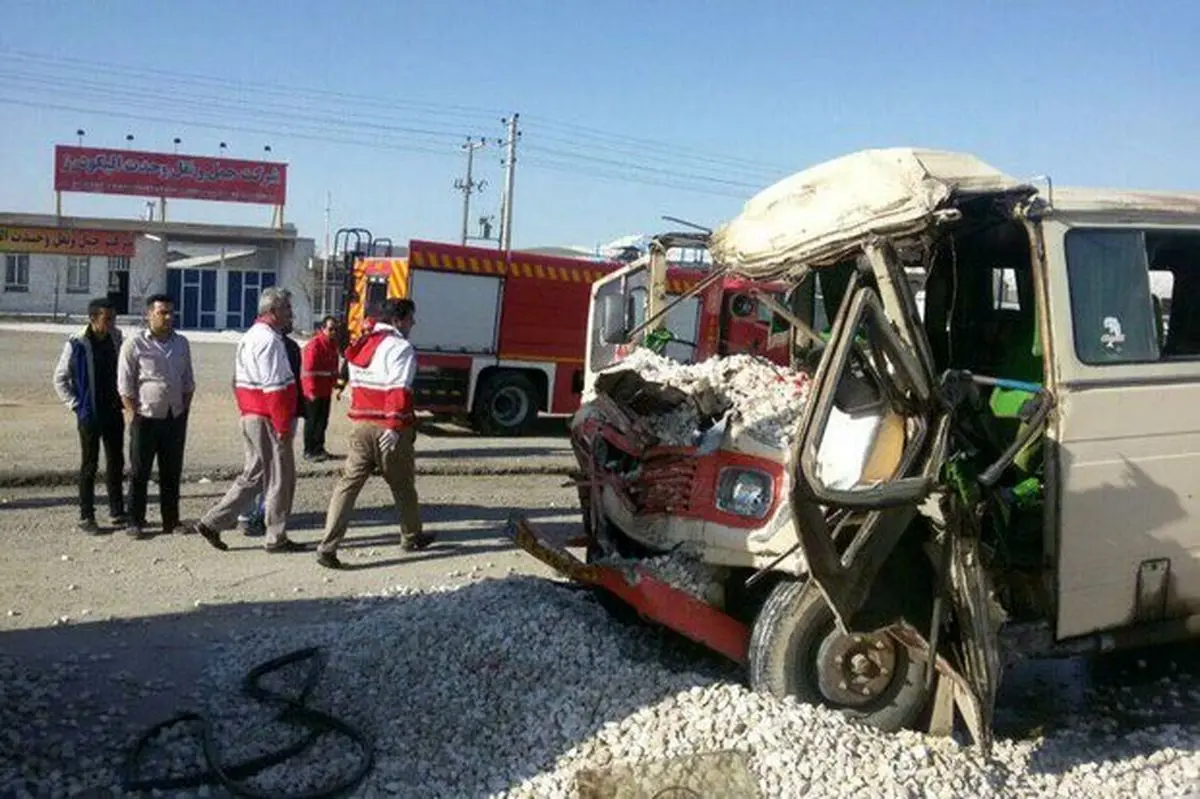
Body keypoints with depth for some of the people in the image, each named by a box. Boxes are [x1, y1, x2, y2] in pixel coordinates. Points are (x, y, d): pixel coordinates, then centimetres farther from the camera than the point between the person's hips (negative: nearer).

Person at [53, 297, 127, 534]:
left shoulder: (116, 338, 2)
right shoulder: (76, 344, -12)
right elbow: (60, 379, -4)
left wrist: (123, 398, 6)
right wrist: (76, 405, -8)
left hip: (113, 411, 5)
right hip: (90, 414, -5)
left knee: (116, 463, 10)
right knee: (89, 465, 2)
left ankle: (117, 512, 20)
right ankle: (86, 517, 11)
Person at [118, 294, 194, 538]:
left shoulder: (182, 344, 8)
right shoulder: (134, 345, -7)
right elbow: (125, 387, -6)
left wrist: (184, 411, 8)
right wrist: (134, 415, -9)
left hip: (175, 418, 5)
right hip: (146, 418, -4)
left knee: (172, 473, 10)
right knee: (139, 473, 3)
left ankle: (171, 521, 19)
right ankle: (135, 523, 11)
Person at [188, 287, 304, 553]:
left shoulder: (249, 337, 16)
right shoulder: (269, 340, -16)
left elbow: (238, 382, 20)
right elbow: (275, 388, -22)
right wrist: (284, 426, -19)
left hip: (250, 416, 10)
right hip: (268, 419, -10)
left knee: (253, 474, 15)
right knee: (280, 477, 1)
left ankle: (211, 523, 13)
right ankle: (276, 538, 10)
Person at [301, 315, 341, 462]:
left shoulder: (333, 344, 10)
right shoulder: (314, 344, -16)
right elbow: (309, 369, -19)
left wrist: (334, 382, 10)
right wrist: (312, 391, -18)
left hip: (326, 390, 8)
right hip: (313, 392, -8)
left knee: (323, 421, 13)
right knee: (312, 421, 0)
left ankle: (319, 448, 23)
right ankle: (309, 451, 8)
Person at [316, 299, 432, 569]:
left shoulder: (361, 344, 14)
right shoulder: (400, 348, -11)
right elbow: (399, 390, -22)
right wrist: (395, 427, -26)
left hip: (361, 425, 6)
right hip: (389, 430, -6)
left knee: (348, 483, 3)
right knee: (402, 485, 13)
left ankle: (328, 547, -6)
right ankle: (412, 537, 31)